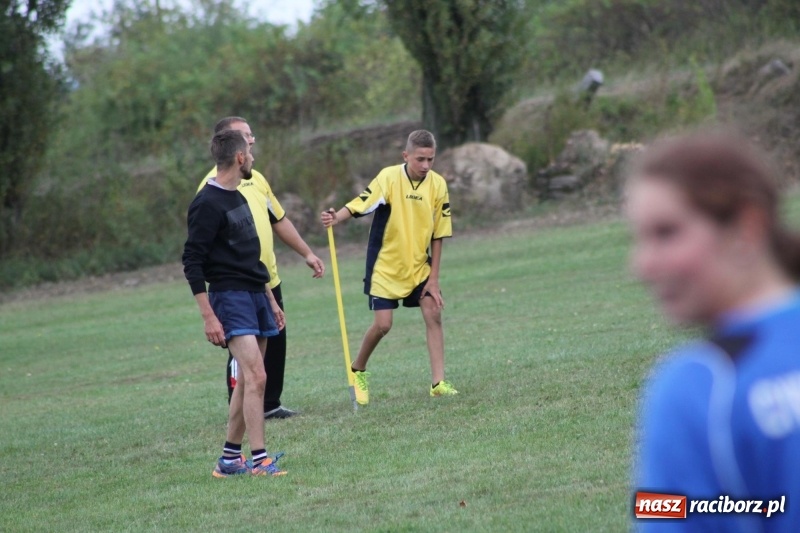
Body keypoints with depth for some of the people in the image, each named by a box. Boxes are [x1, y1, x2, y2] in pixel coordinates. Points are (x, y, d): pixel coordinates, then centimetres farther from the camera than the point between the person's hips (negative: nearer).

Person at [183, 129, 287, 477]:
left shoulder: (237, 198, 17)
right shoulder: (207, 204, -12)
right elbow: (192, 263, -15)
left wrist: (271, 300, 25)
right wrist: (209, 317, -19)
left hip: (256, 294, 9)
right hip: (229, 296, -9)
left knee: (248, 380, 9)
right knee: (255, 376, -17)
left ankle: (230, 458, 16)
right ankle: (260, 459, -18)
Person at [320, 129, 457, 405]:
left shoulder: (438, 185, -6)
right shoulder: (389, 178, -16)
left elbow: (437, 234, -2)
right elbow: (360, 204, -26)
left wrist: (433, 279, -3)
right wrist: (336, 217, -48)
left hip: (419, 266, 4)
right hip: (385, 265, -4)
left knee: (433, 315, -7)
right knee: (382, 325, -6)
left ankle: (438, 383, -2)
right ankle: (358, 370, 21)